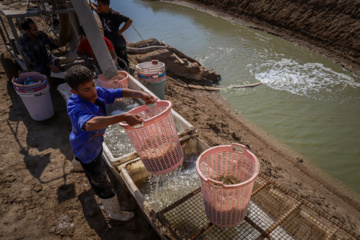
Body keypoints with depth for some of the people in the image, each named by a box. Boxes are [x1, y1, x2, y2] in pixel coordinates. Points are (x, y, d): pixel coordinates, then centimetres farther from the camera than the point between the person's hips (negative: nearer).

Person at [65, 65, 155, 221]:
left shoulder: (97, 92, -22)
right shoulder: (77, 108, -43)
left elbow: (120, 92, -17)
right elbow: (90, 123, -64)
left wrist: (140, 94, -36)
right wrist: (124, 117, -71)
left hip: (95, 141, 7)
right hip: (87, 150, -7)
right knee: (101, 182, 12)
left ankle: (79, 163, 79)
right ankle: (115, 213, 37)